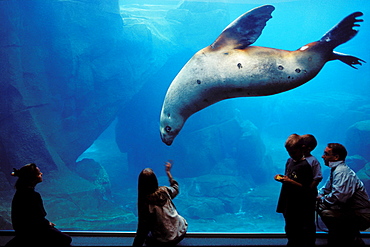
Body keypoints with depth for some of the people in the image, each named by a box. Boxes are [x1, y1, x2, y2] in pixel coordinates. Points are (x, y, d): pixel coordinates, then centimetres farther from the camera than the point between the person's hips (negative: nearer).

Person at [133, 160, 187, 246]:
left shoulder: (146, 203, -19)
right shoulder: (165, 190, -9)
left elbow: (142, 230, -14)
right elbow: (176, 188, 18)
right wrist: (168, 172, 28)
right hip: (182, 232, 4)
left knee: (147, 238, 27)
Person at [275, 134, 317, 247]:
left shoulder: (305, 165, -16)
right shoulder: (289, 161, 8)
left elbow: (307, 188, -18)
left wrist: (290, 181, -26)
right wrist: (281, 178, -2)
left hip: (300, 205, -8)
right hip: (289, 202, 8)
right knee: (290, 229, 21)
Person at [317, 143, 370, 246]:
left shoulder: (342, 172, -20)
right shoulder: (335, 170, 11)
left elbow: (338, 197, -31)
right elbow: (326, 189, 19)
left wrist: (321, 199, -13)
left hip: (361, 217, -10)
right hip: (349, 211, 10)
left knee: (327, 214, -28)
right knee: (320, 207, 13)